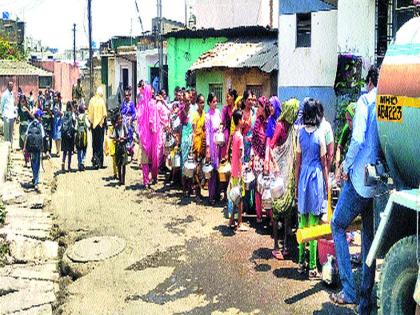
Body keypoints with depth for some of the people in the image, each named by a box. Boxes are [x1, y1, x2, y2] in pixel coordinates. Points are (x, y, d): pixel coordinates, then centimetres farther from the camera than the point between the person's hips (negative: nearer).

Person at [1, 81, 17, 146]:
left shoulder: (12, 94, 13)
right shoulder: (5, 94, -7)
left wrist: (15, 114, 15)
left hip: (12, 116, 7)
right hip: (7, 116, -7)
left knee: (11, 132, 10)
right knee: (6, 132, -5)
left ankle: (11, 145, 16)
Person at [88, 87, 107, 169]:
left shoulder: (91, 100, 0)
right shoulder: (101, 101, -9)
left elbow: (89, 112, 3)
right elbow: (104, 114, -11)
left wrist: (91, 122, 12)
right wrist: (104, 122, 4)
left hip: (93, 124, 3)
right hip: (100, 123, -3)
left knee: (94, 142, 12)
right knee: (100, 143, 2)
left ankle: (95, 160, 13)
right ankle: (100, 162, -2)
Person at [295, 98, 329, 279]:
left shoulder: (300, 133, 1)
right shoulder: (320, 134, -9)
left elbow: (298, 162, 5)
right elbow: (324, 164, -4)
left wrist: (297, 184, 14)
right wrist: (327, 185, 5)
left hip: (303, 176, 4)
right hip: (316, 176, -3)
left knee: (302, 221, 12)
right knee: (313, 223, 0)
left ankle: (301, 261, 20)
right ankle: (312, 266, 6)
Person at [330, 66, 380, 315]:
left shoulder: (366, 100, -7)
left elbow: (358, 139, -18)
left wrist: (346, 166, -6)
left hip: (360, 178, -5)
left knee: (338, 225, 11)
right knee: (370, 237, 14)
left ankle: (349, 291, 7)